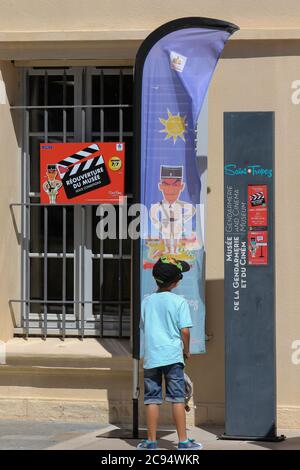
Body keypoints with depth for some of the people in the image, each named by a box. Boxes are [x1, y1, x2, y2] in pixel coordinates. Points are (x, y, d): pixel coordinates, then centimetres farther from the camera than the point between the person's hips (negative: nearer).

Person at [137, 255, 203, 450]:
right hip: (172, 355, -3)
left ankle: (152, 440, 9)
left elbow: (143, 328, 14)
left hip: (151, 357, 3)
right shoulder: (179, 301, -5)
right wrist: (186, 351, 5)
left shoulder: (146, 301, 8)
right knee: (177, 398, 0)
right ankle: (183, 441, 1)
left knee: (152, 398, 6)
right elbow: (184, 330, -9)